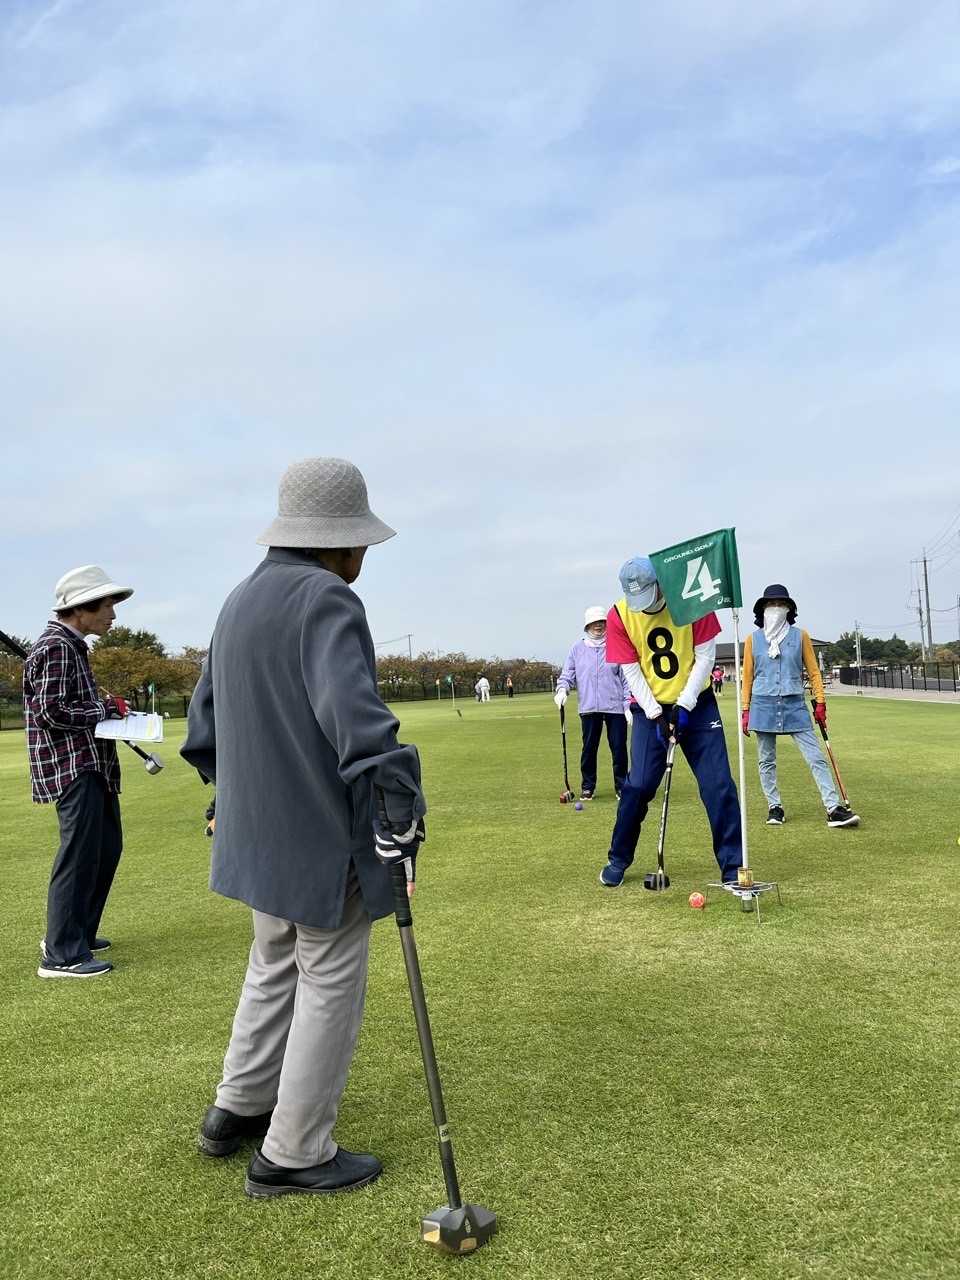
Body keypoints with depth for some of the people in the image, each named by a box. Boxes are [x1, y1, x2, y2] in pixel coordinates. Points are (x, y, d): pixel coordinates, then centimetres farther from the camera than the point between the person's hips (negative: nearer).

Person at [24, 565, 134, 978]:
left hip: (92, 764, 11)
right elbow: (50, 712, -21)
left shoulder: (72, 646, 17)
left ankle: (75, 932, 28)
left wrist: (107, 708, 5)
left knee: (106, 847, 16)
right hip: (72, 766, -11)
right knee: (79, 854, -6)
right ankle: (62, 954, 2)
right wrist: (104, 708, -13)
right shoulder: (56, 647, -14)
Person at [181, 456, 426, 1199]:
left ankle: (237, 1111, 38)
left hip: (257, 832, 9)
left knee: (274, 968, 25)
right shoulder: (326, 600, -19)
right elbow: (355, 715, -31)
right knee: (330, 985, 7)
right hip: (326, 837, -9)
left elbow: (205, 718, 17)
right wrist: (401, 805, -30)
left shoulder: (240, 601, 10)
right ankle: (293, 1155, 19)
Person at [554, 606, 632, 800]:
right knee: (589, 748, 5)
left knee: (619, 748, 1)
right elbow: (567, 675, 6)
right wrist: (562, 689, -15)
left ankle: (622, 786, 14)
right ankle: (587, 786, 17)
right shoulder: (578, 649, 6)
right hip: (589, 708, 1)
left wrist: (628, 705, -2)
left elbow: (626, 679, 3)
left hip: (615, 707, -1)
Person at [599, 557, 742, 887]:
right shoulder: (619, 615, -12)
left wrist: (683, 706, -16)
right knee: (638, 785, -3)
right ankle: (618, 860, 15)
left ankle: (733, 868, 5)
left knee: (718, 785, -5)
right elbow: (631, 671, -9)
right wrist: (657, 716, -15)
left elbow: (705, 656, -11)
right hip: (650, 709, 0)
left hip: (696, 704, 0)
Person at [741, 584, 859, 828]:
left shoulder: (800, 636, 4)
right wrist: (745, 710, 3)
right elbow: (748, 676, 6)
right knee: (766, 761, 7)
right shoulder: (753, 639, 4)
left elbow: (813, 671, 7)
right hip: (763, 707, 1)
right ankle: (775, 807, 19)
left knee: (816, 757, -6)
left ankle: (833, 809, -7)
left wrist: (820, 702, 0)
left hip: (795, 706, 0)